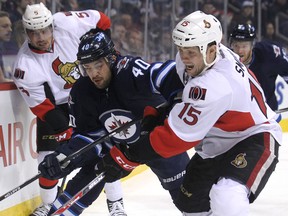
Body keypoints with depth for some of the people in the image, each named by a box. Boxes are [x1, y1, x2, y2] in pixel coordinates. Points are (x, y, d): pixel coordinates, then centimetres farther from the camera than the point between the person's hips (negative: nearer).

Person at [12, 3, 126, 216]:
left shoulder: (67, 24, -26)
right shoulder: (25, 67, -25)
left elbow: (101, 20, -7)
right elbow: (43, 108, -21)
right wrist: (70, 134, -26)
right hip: (55, 105, -1)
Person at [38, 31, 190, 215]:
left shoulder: (129, 71, -33)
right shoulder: (81, 92, -15)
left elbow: (169, 74, -45)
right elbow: (86, 134, -7)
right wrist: (65, 156, -23)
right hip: (118, 143, 4)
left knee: (182, 186, -5)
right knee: (88, 176, -2)